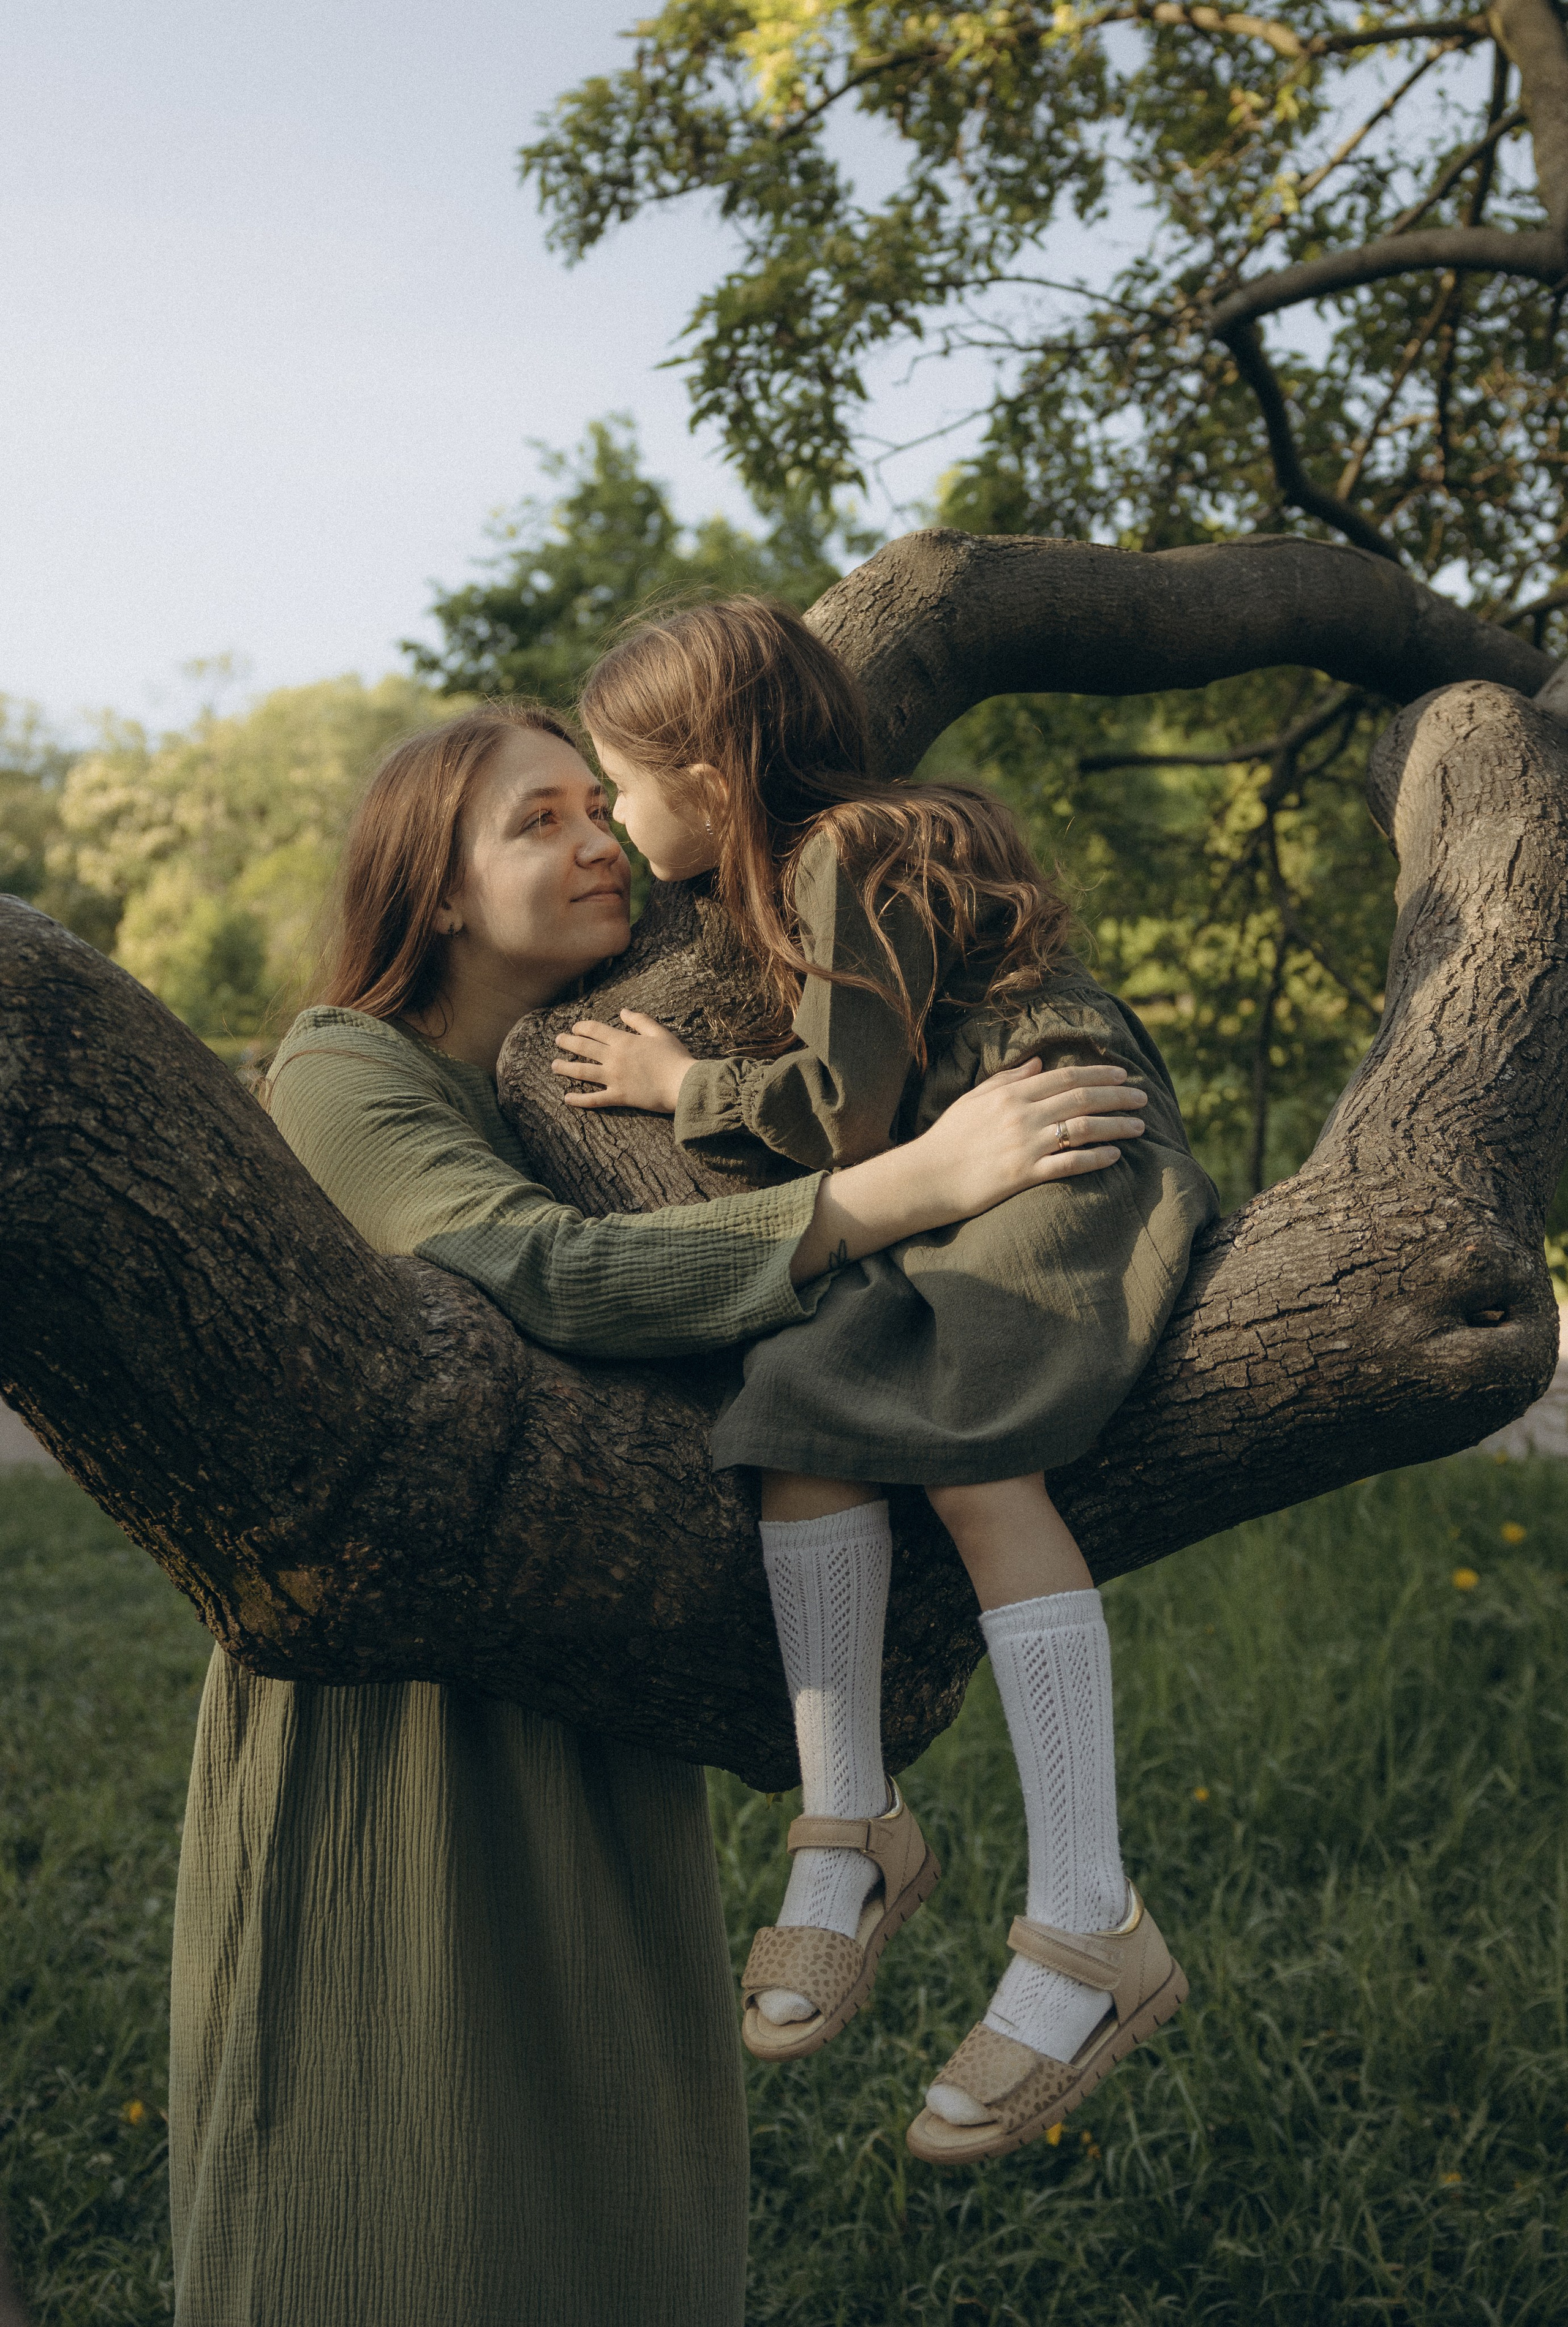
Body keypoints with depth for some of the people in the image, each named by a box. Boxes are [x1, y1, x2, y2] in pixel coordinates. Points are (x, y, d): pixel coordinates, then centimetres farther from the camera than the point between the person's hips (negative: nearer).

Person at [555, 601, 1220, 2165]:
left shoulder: (849, 863, -9)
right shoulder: (805, 865, 22)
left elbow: (845, 1110, -13)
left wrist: (683, 1086, 0)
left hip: (1065, 1157, -9)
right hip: (948, 1195, 9)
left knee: (969, 1449, -28)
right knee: (804, 1405, -16)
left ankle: (1090, 1927, -27)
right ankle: (848, 1826, -14)